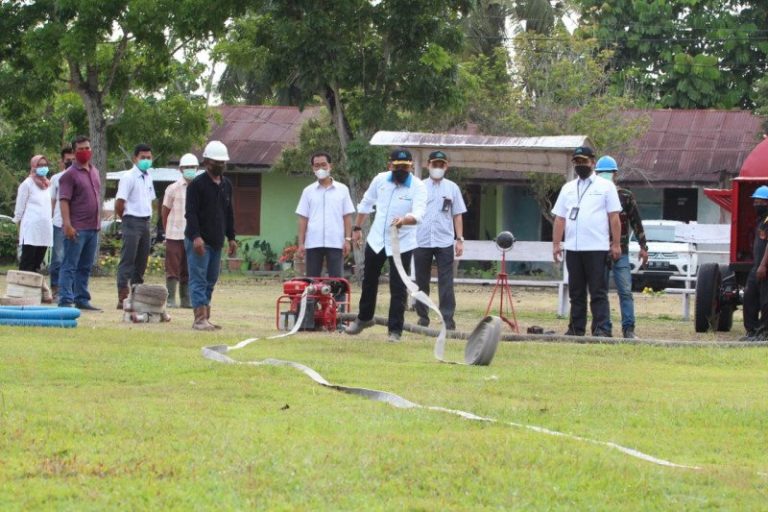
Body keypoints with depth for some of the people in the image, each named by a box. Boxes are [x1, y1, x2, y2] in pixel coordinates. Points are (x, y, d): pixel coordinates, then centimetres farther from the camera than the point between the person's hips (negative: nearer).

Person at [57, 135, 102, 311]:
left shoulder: (94, 172, 15)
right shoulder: (70, 175, -9)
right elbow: (64, 201, -15)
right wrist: (67, 224, -24)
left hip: (93, 228, 8)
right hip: (76, 229, -8)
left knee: (85, 267, 12)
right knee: (70, 266, -6)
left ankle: (82, 299, 17)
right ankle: (65, 300, -8)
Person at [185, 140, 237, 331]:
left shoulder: (226, 185, 15)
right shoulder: (197, 184, -8)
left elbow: (229, 213, 22)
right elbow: (191, 212, -14)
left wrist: (231, 238, 18)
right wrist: (196, 236, -24)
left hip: (217, 242, 8)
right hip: (198, 241, -7)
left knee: (210, 281, 9)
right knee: (199, 280, -9)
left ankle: (205, 319, 14)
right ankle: (200, 319, -13)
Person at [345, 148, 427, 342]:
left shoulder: (418, 187, -15)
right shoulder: (380, 180, -3)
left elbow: (418, 214, -31)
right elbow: (366, 204, 12)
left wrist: (404, 220, -51)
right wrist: (357, 228, 13)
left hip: (402, 244, -4)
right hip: (376, 240, 4)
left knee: (398, 289, -5)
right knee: (369, 282, 19)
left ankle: (395, 330, 3)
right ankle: (364, 318, 40)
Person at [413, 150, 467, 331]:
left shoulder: (452, 188, 8)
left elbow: (457, 215, 8)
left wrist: (460, 240, 1)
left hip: (444, 242, -1)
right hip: (421, 241, 1)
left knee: (446, 282, -5)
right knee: (421, 281, 7)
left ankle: (448, 318, -6)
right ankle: (423, 316, 15)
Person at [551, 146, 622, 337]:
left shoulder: (605, 186, 4)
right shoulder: (567, 188, 16)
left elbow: (614, 217, -1)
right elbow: (559, 219, 15)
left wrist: (616, 244, -7)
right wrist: (556, 244, 6)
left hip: (597, 249, -5)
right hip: (573, 249, 5)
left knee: (598, 292, -7)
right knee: (576, 292, 8)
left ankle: (602, 329, -9)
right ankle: (576, 328, 12)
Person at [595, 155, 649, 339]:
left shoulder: (626, 197, 5)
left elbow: (636, 222, 7)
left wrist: (643, 246, 3)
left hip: (621, 253, -1)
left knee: (625, 291, -5)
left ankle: (628, 329, -3)